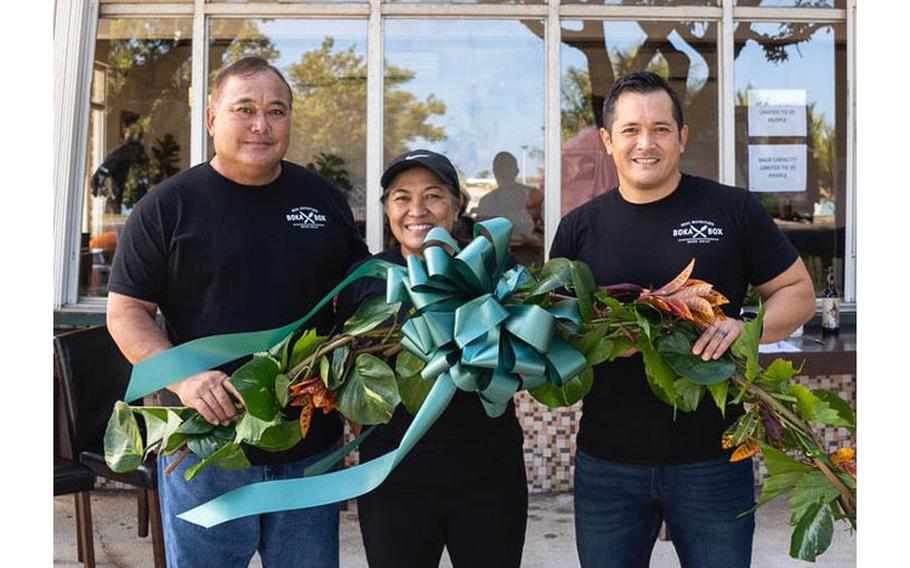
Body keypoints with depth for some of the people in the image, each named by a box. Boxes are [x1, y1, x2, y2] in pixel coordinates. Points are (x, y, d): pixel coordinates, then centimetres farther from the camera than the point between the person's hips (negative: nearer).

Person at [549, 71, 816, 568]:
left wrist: (748, 329, -16)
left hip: (713, 459, -1)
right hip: (607, 465, 2)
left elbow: (799, 293, 5)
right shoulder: (579, 228, 4)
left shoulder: (732, 210, -2)